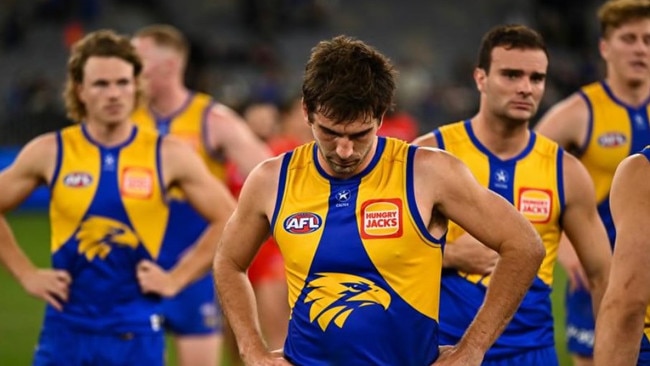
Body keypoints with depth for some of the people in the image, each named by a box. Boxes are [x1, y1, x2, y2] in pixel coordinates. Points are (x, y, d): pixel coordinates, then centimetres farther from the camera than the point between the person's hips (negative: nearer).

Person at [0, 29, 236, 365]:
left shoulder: (168, 156, -2)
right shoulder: (50, 153, 0)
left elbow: (229, 219, 4)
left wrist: (177, 278, -2)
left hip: (136, 334, 0)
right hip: (67, 330, 0)